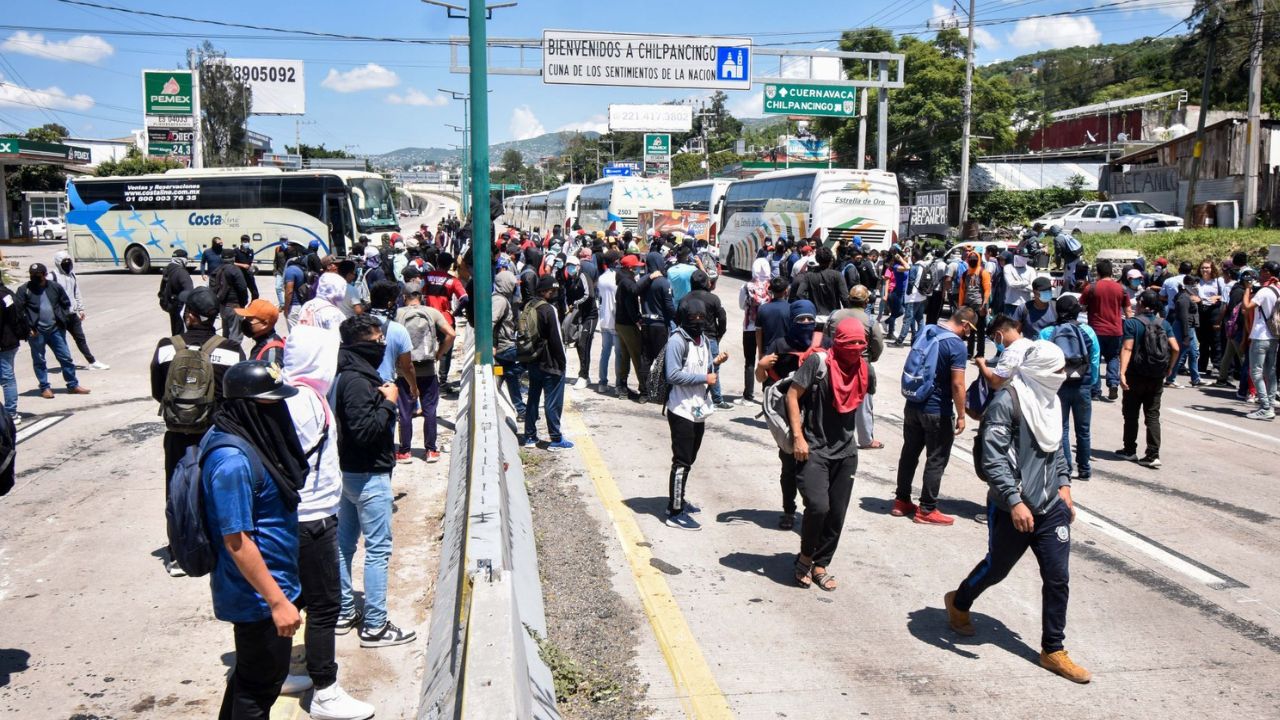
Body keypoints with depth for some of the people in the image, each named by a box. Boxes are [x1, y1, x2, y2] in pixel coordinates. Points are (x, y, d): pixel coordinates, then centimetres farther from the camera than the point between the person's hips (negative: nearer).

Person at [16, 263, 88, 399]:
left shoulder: (55, 287, 3)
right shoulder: (24, 290, -4)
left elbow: (66, 304, 13)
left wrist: (63, 319, 2)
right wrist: (28, 327, -12)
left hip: (55, 329, 2)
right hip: (36, 332, -2)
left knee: (66, 357, 6)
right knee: (39, 361, 7)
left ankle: (73, 385, 16)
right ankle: (45, 387, 18)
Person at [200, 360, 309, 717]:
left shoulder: (246, 439, 3)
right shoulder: (232, 459, -28)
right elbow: (237, 541, -27)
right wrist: (277, 601, -24)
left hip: (272, 580, 10)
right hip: (257, 593, -9)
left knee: (251, 671, 25)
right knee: (263, 681, 8)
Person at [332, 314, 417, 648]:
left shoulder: (346, 374, 9)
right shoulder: (357, 380, -22)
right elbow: (365, 431, -25)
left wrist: (381, 398, 1)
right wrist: (388, 403, -16)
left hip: (349, 470, 10)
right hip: (369, 475, -10)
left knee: (344, 542, 16)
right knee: (378, 549, -3)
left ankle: (344, 613, 27)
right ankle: (375, 626, 3)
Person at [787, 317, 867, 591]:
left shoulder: (862, 369, 5)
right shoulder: (818, 363, -13)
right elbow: (792, 395, -11)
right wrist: (798, 437, -15)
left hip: (845, 452, 6)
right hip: (814, 450, -6)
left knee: (837, 514, 7)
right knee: (818, 506, -18)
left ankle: (820, 564, 24)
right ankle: (805, 556, 8)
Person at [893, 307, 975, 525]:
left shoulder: (925, 331, 4)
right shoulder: (957, 345, -19)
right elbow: (957, 385, -21)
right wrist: (961, 415, -11)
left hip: (912, 406, 7)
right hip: (938, 412, -7)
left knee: (909, 453, 16)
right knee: (936, 460, 4)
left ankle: (901, 501, 25)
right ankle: (927, 509, 10)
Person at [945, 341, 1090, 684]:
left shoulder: (1049, 400, 8)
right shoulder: (1006, 402, -17)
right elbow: (993, 458, -22)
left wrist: (1063, 484, 14)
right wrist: (1015, 501, -27)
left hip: (1051, 506, 6)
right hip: (1011, 509, -6)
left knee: (1057, 577, 3)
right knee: (996, 568, 13)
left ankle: (1053, 651, 16)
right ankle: (958, 604, 43)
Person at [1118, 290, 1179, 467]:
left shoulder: (1132, 323, -10)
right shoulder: (1164, 324, 3)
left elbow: (1127, 348, -17)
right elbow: (1175, 348, -3)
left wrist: (1122, 373, -21)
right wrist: (1169, 368, 11)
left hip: (1136, 375, -4)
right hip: (1157, 377, 4)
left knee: (1131, 414, 10)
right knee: (1153, 415, 6)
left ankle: (1130, 450, 20)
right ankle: (1153, 455, -1)